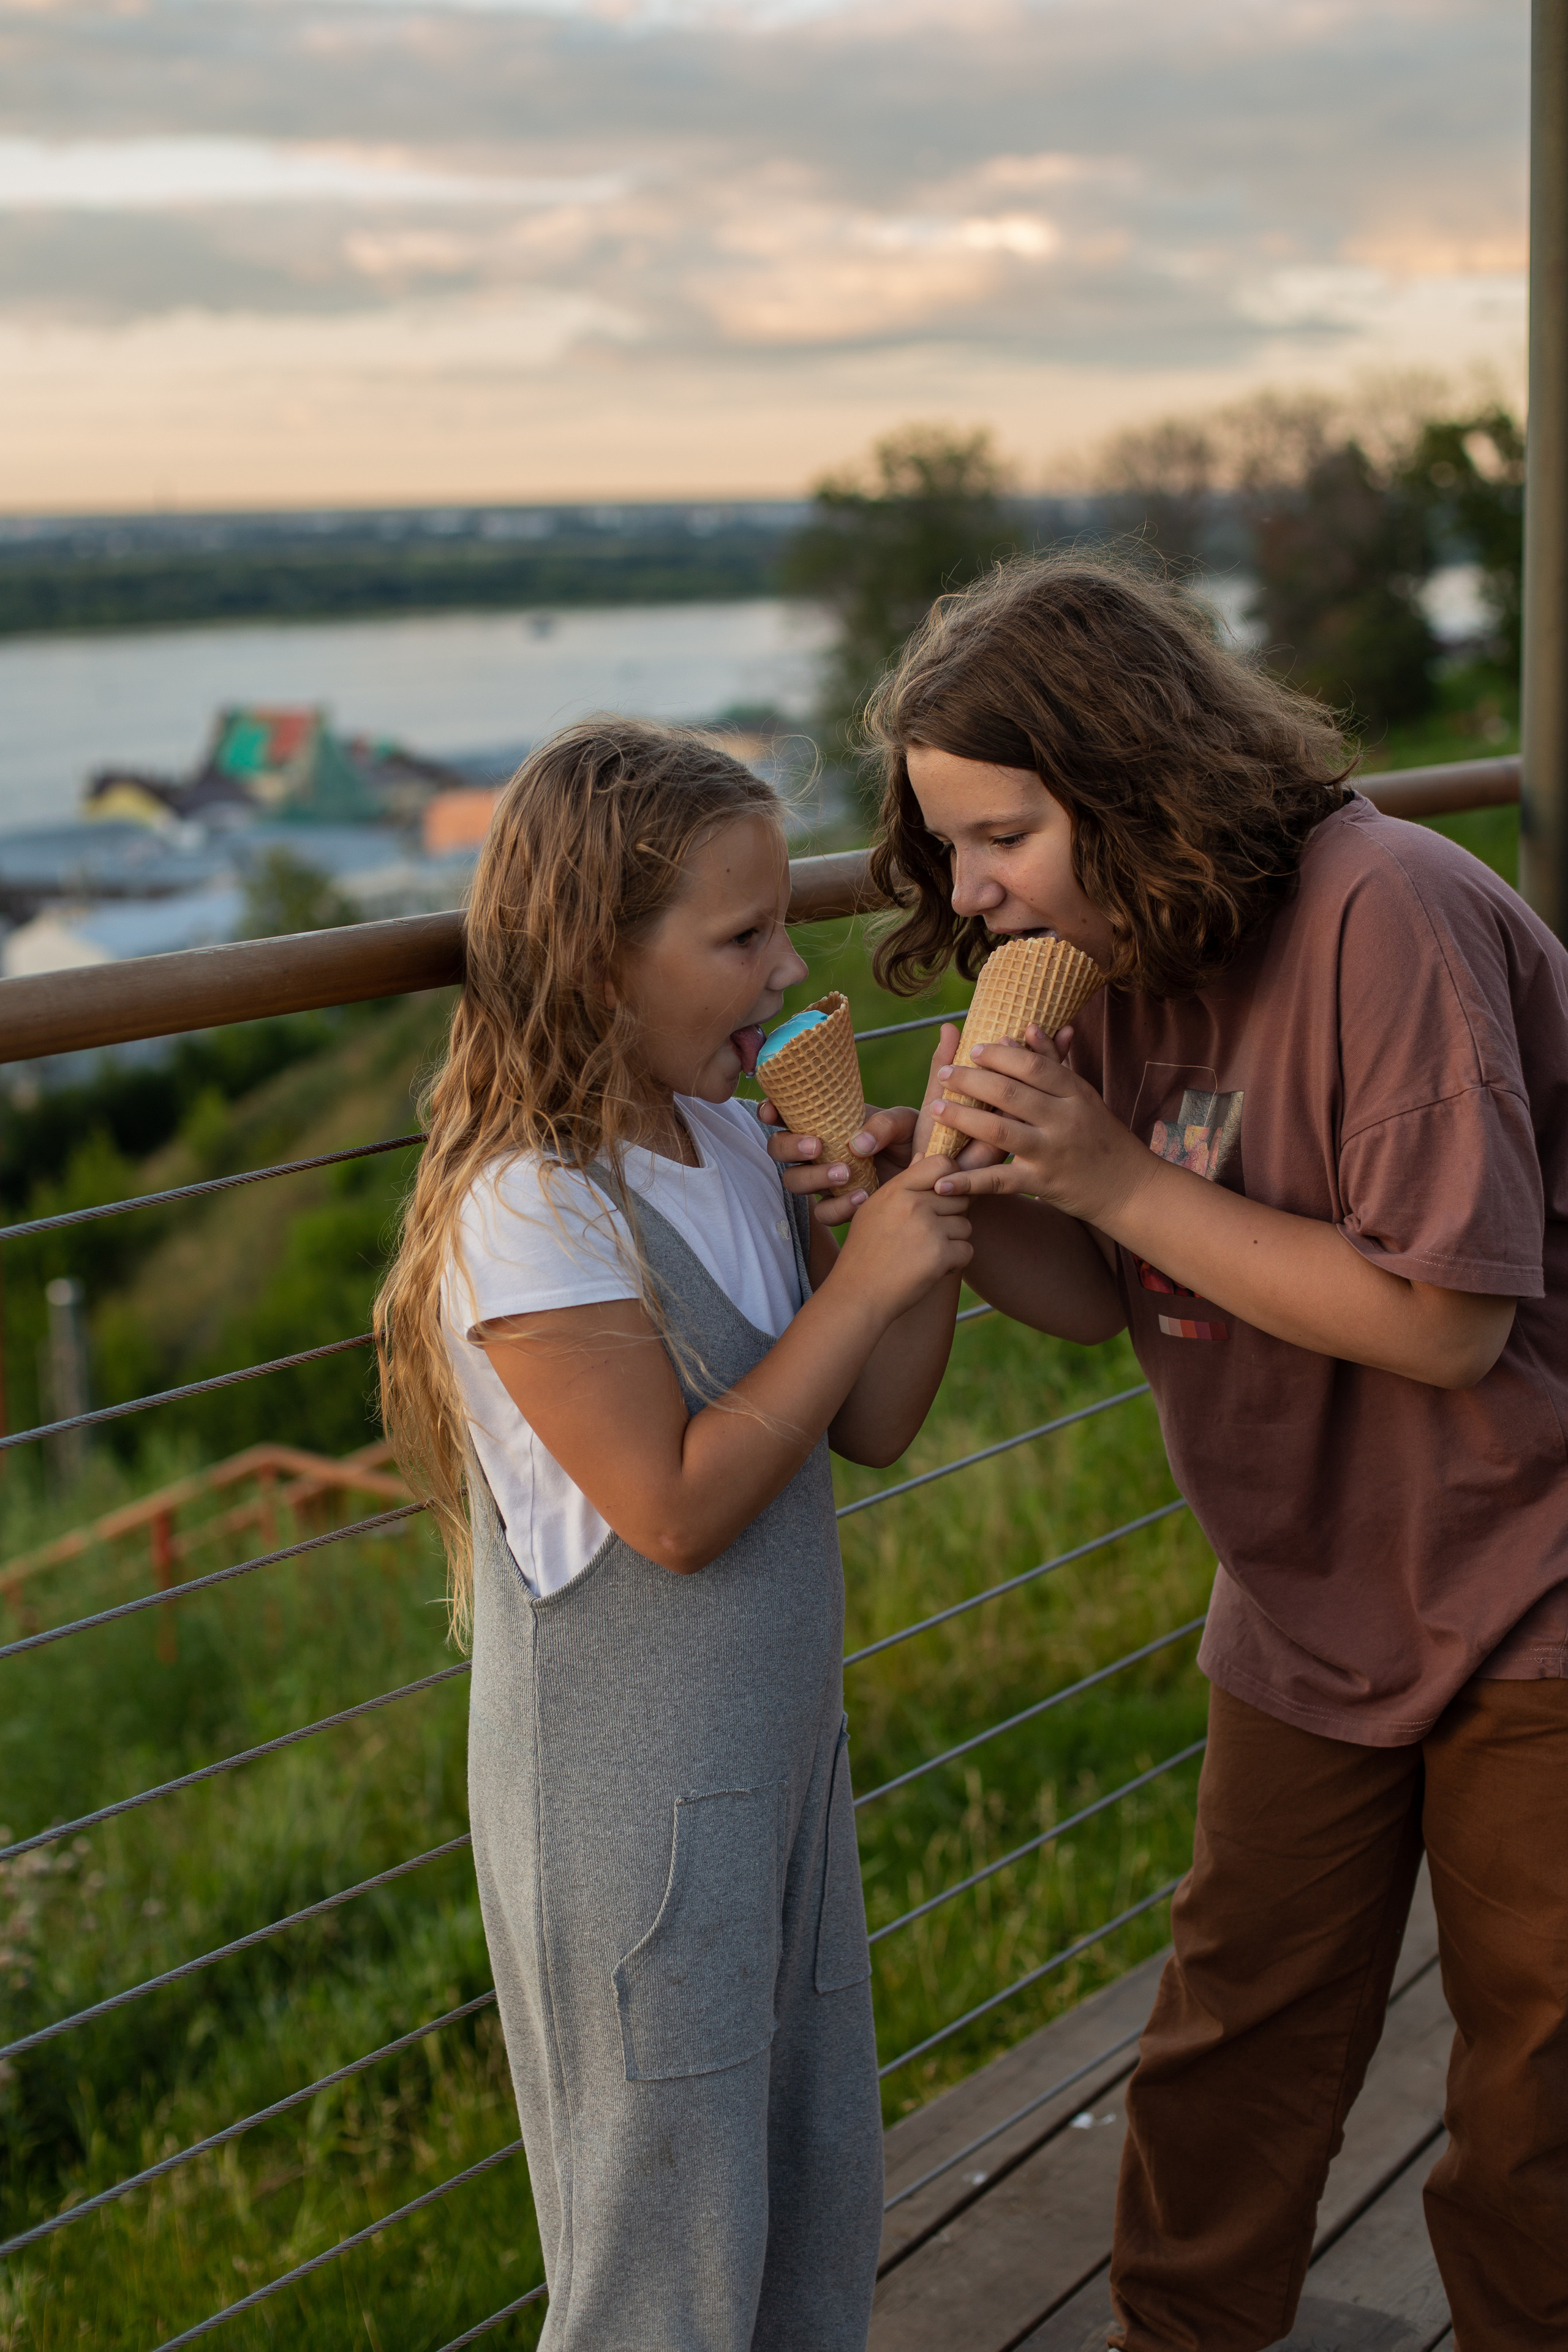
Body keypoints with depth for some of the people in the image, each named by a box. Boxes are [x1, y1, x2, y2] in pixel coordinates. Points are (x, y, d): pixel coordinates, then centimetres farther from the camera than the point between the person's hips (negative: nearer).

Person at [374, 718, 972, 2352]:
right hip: (629, 1801, -8)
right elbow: (678, 1506, -23)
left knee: (818, 2183, 20)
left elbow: (872, 1423, 5)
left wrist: (937, 1186, -6)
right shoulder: (530, 1210, -22)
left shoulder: (730, 1138, 4)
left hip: (780, 1749, 8)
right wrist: (860, 1282, -19)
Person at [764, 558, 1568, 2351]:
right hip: (1311, 1609, 6)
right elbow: (1105, 1301, 3)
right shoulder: (1116, 964, -2)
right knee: (1233, 2048, 15)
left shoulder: (1380, 914, -25)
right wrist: (958, 1194, -17)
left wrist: (1121, 1180, -25)